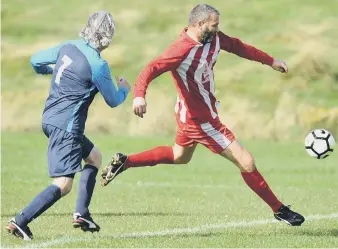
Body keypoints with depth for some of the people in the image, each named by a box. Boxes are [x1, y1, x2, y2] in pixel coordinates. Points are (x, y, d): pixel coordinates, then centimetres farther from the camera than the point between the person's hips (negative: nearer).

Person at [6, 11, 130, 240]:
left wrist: (50, 70, 40)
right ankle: (20, 222, -17)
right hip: (65, 126, -9)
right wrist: (124, 89, 21)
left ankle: (82, 213, 21)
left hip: (50, 118, 9)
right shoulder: (98, 65, -16)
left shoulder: (68, 47, 4)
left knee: (94, 156, 26)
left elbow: (36, 61, 18)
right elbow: (113, 101, -2)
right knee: (63, 185, -10)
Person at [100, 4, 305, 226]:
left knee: (179, 156, 34)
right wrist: (139, 95, -53)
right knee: (246, 163, -6)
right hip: (201, 120, -10)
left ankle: (123, 162, 37)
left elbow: (238, 47, 11)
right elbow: (151, 70, -36)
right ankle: (279, 210, 8)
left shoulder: (214, 38, -5)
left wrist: (270, 61, 16)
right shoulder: (182, 49, -30)